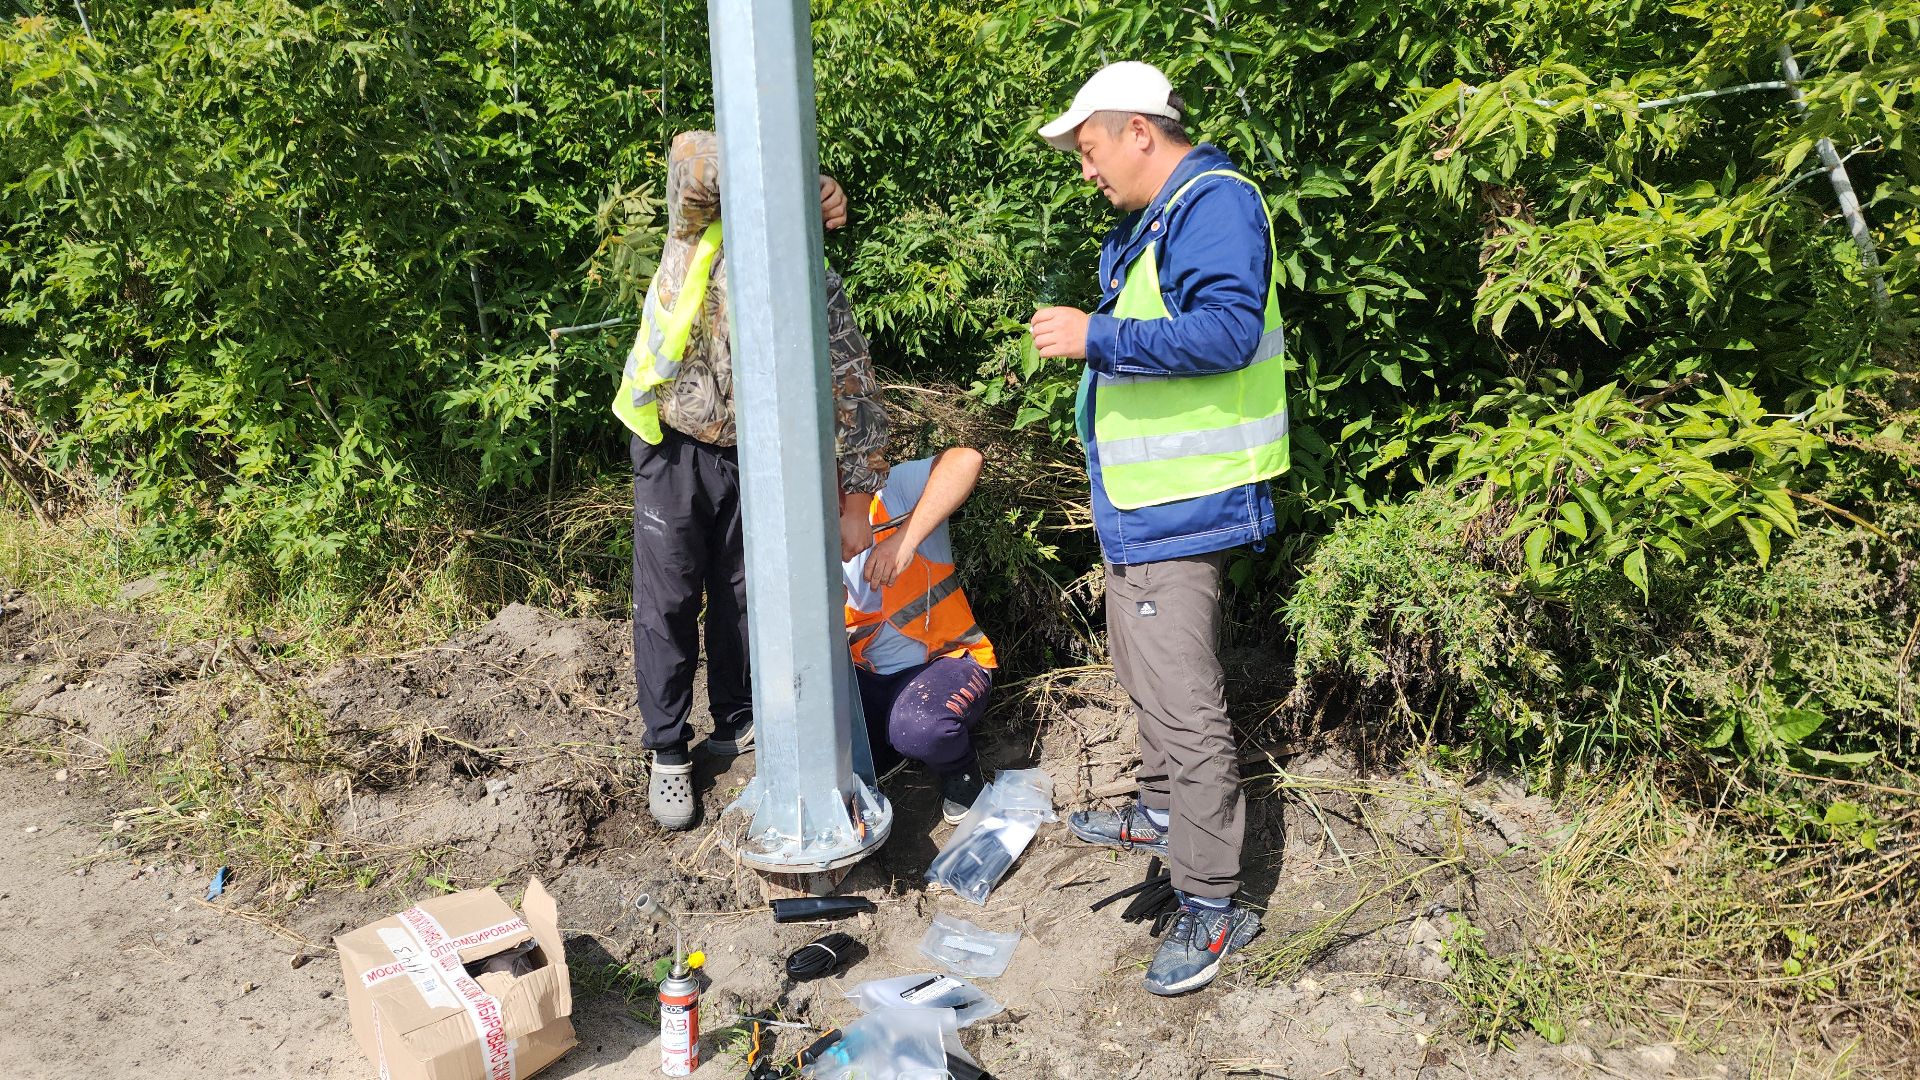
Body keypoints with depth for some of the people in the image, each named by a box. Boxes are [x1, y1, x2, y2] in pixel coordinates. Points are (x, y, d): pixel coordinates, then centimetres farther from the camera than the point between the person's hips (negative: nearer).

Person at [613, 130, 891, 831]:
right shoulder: (698, 229, -18)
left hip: (747, 453, 2)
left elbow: (855, 390, -13)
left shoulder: (817, 288, -16)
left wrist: (856, 506, -17)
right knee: (668, 602, 2)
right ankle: (668, 752, 15)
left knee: (742, 596, 11)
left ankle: (737, 728, 30)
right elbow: (695, 159, -40)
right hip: (670, 443, -2)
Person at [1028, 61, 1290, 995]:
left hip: (1181, 505, -11)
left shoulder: (1214, 204, -15)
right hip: (1139, 500, 11)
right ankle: (1164, 813, 42)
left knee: (1182, 701, -8)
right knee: (1145, 675, 23)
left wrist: (1098, 339, -24)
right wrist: (1084, 334, 11)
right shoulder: (1148, 221, 18)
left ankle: (1212, 904, 2)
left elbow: (1226, 331, -28)